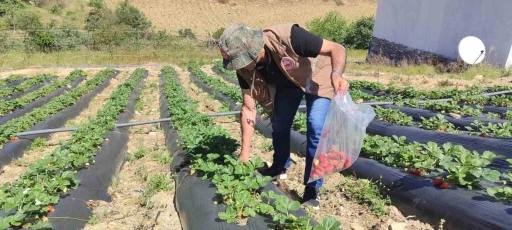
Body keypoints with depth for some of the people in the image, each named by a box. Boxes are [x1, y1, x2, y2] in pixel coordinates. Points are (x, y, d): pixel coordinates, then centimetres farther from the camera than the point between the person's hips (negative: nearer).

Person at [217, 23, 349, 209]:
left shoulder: (288, 38, -41)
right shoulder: (244, 68, -23)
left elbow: (337, 48, -32)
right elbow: (248, 109, -15)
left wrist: (336, 74, -55)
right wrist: (245, 152, -14)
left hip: (316, 77, -4)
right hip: (286, 82, 5)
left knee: (316, 129, -15)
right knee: (279, 124, 8)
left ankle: (312, 189, -1)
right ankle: (280, 168, 35)